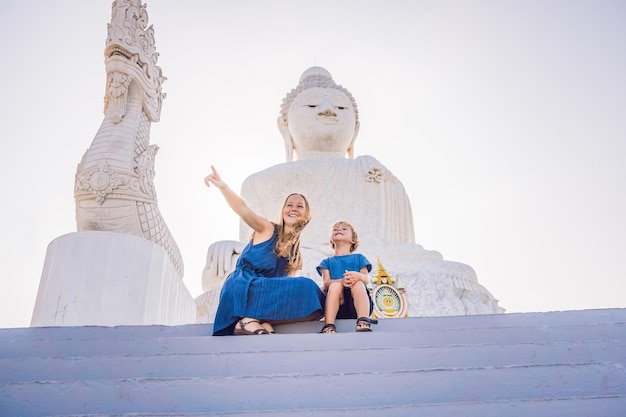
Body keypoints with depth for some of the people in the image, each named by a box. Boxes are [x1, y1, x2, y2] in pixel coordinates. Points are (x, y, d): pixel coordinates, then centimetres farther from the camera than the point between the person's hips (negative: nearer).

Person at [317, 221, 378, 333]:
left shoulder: (358, 258, 20)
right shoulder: (327, 262, 21)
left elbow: (367, 279, 3)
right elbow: (326, 283, 2)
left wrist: (358, 276, -24)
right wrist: (341, 281, -23)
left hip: (357, 303, 0)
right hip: (337, 307, 0)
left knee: (358, 284, -29)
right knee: (335, 285, -29)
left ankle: (363, 322, -46)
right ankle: (329, 326, -40)